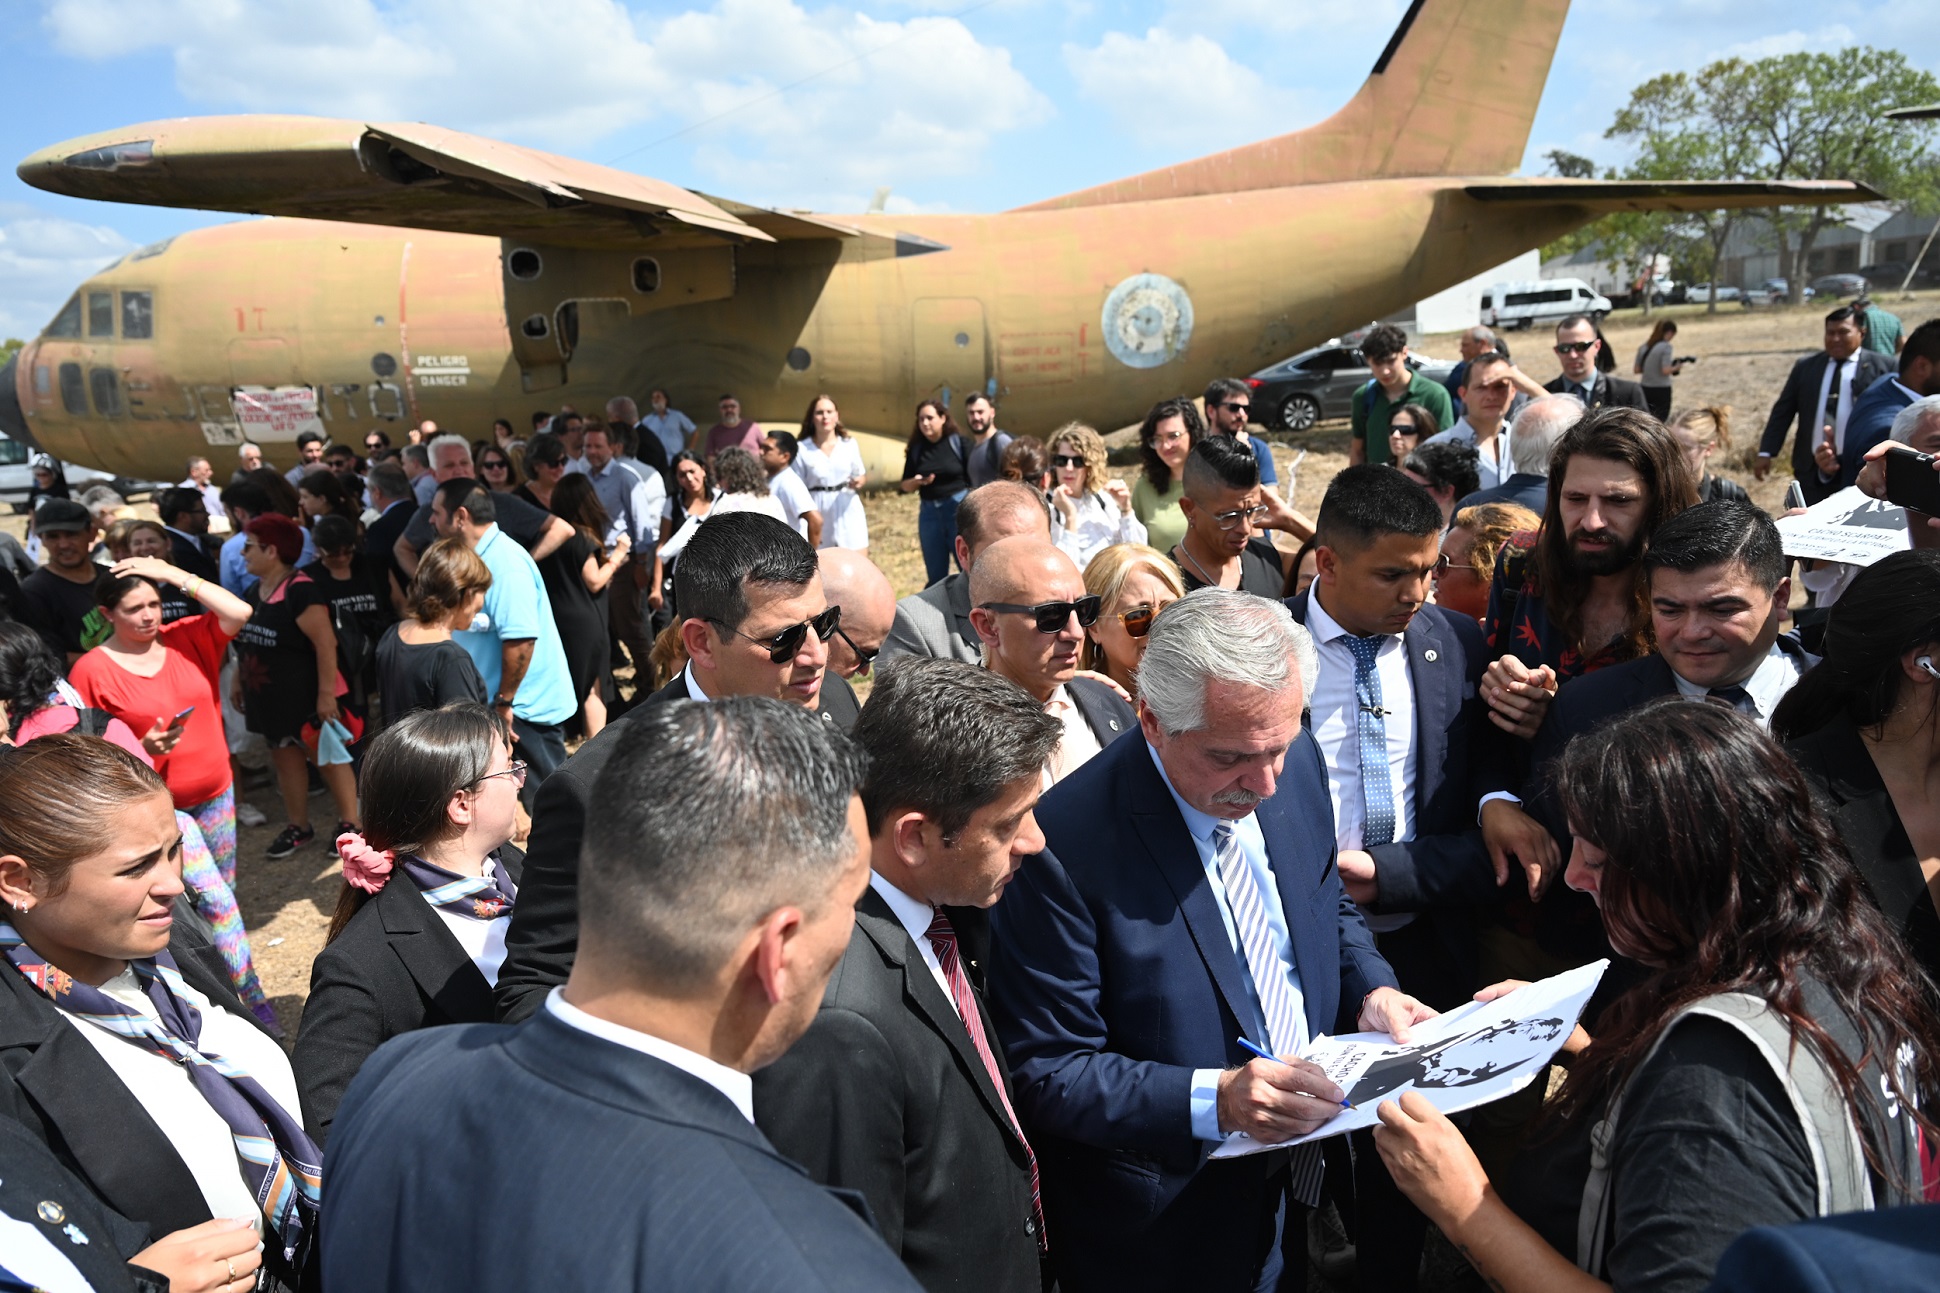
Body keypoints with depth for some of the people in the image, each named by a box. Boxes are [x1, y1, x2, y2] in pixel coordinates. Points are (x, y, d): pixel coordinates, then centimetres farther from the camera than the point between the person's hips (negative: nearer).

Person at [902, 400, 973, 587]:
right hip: (929, 512, 4)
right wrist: (916, 481, -12)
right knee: (935, 576, 9)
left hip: (959, 508, -3)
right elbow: (904, 486, 9)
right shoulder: (916, 449, 6)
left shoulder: (958, 442, -3)